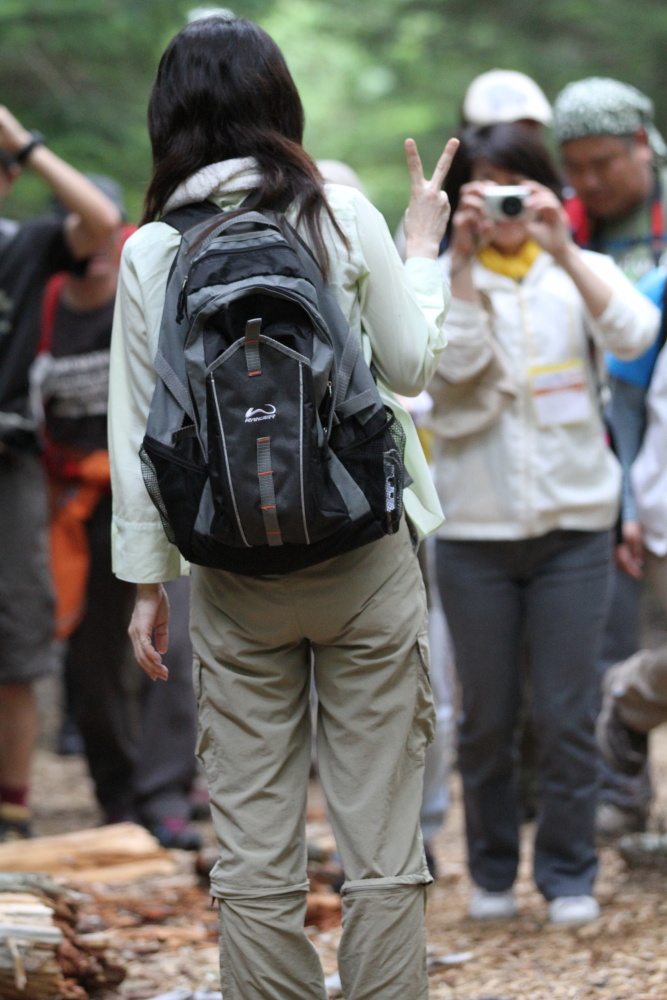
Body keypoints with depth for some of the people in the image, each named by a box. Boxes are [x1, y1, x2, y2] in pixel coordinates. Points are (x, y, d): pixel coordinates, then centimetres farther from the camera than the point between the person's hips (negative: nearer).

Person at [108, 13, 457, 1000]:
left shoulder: (153, 250, 1)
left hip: (234, 576, 1)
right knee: (381, 848, 2)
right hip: (364, 559, -1)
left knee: (256, 860, 6)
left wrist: (147, 581, 10)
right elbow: (411, 366, 6)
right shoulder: (341, 216, -3)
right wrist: (423, 247, 22)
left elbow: (139, 431, 2)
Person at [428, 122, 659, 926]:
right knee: (487, 715, 6)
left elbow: (633, 334, -16)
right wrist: (464, 261, -19)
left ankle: (568, 874, 11)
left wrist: (562, 250, -24)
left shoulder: (578, 271, 5)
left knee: (566, 713, -1)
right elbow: (452, 362, -15)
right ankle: (491, 871, 21)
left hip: (572, 521, 0)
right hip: (476, 527, 0)